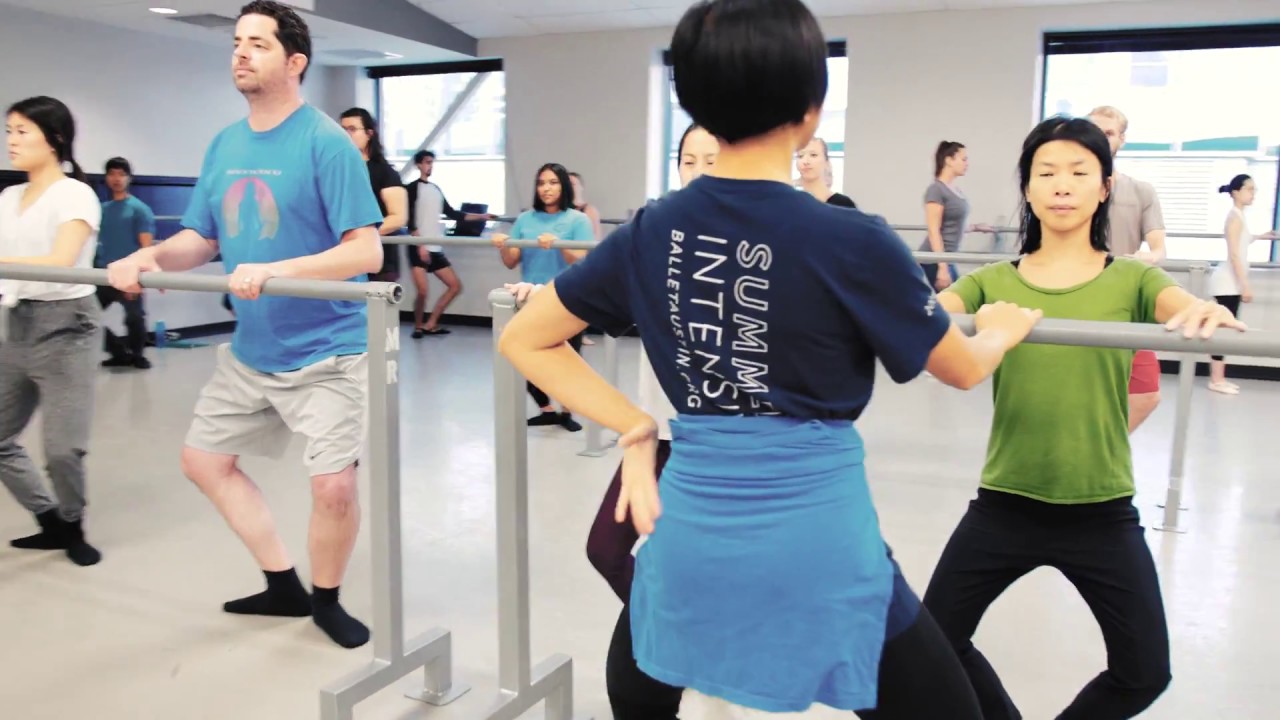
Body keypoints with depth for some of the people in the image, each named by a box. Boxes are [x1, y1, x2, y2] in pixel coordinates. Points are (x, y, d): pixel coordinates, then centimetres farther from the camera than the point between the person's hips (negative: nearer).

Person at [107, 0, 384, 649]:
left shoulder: (325, 142, -14)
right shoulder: (224, 146, 7)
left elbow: (366, 252, -22)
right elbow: (201, 239, 12)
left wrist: (273, 271, -33)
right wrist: (151, 257, -9)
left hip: (326, 352, -8)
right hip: (249, 350, 8)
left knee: (333, 485, -13)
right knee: (203, 460, 16)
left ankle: (326, 600, 18)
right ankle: (284, 586, 31)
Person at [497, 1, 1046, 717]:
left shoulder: (651, 232, -1)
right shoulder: (850, 243, -14)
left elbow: (523, 340, 9)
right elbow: (964, 368, 3)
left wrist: (636, 430, 5)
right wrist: (1003, 327, 26)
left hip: (692, 539, 5)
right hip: (815, 552, -4)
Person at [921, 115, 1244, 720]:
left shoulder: (1131, 279, 0)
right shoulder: (994, 281, 1)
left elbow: (1181, 307, -20)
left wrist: (1207, 311, -43)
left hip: (1102, 513, 0)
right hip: (1005, 504, 1)